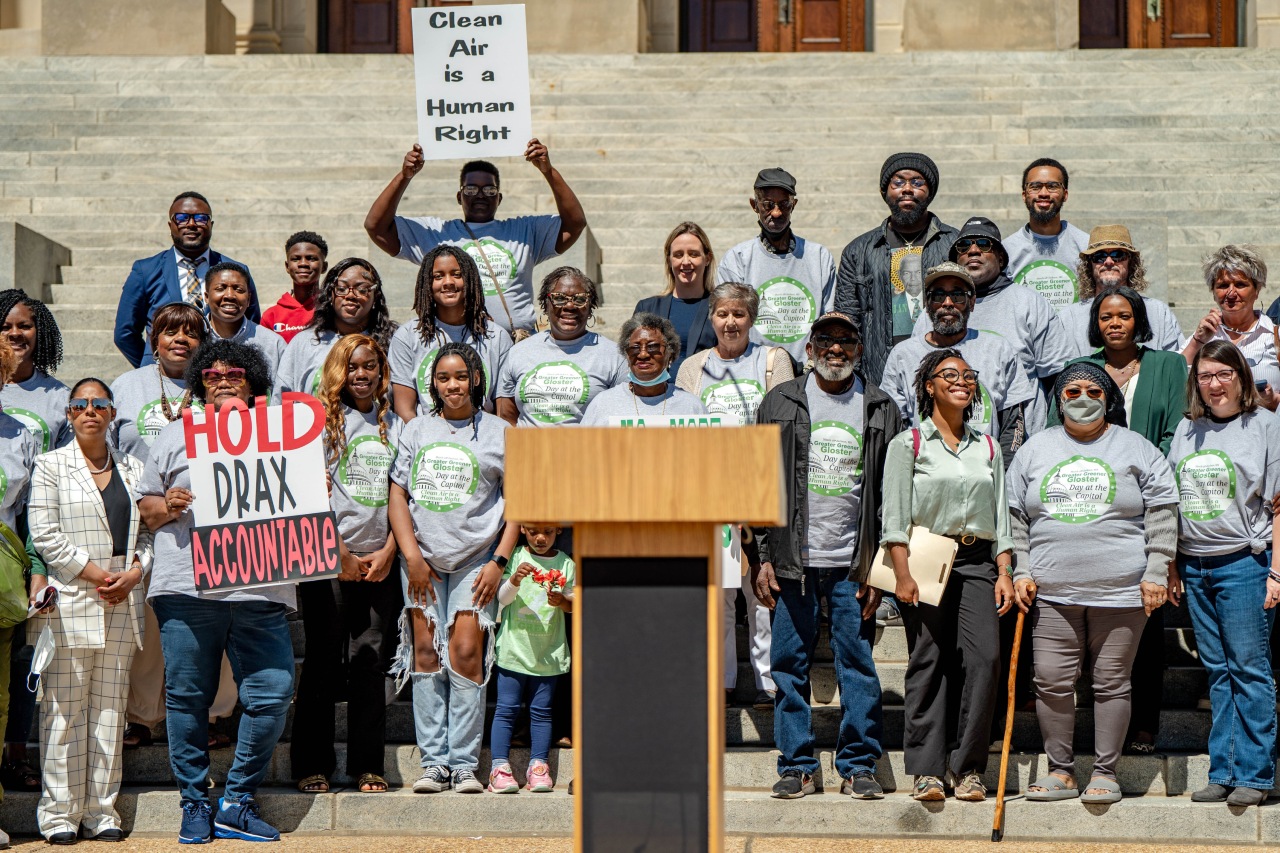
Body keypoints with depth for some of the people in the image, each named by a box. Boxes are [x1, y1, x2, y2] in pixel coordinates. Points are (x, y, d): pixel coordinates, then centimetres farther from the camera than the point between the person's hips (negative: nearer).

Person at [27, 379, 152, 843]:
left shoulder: (132, 469, 16)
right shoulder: (50, 465, 5)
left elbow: (146, 531, 12)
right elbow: (44, 534, -4)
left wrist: (133, 573, -7)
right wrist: (95, 574, -10)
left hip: (122, 603, 3)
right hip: (71, 600, -3)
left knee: (110, 709, 4)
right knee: (65, 709, -4)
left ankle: (102, 811, 7)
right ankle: (59, 813, 2)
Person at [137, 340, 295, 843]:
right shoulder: (176, 435, 16)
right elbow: (144, 508, 16)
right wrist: (167, 507, -5)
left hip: (259, 593, 1)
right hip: (187, 589, 0)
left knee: (272, 694, -7)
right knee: (187, 699, 2)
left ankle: (237, 803, 5)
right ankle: (194, 804, 13)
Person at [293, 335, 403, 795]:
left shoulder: (394, 425, 13)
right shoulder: (323, 420, 1)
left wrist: (388, 550, -1)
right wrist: (340, 554, -9)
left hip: (380, 563, 3)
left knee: (371, 661, 3)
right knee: (324, 663, -1)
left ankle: (367, 766, 9)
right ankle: (312, 765, 7)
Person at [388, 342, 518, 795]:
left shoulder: (499, 434, 7)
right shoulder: (416, 431, 12)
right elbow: (397, 497, 8)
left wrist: (499, 561, -2)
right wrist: (412, 556, -2)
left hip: (476, 559, -2)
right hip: (423, 559, 2)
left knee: (466, 652, -10)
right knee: (425, 651, -3)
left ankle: (464, 764, -5)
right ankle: (433, 761, 2)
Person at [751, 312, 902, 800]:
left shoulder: (881, 410, 7)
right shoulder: (781, 403, 6)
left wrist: (880, 564, -1)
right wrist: (763, 557, 0)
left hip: (854, 562, 0)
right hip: (793, 558, 0)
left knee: (858, 664, 1)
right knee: (789, 665, 3)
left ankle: (859, 765, 11)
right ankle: (797, 766, 11)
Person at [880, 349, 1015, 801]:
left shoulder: (987, 447, 16)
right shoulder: (908, 443, 4)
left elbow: (1001, 515, 16)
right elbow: (895, 515, -2)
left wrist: (1005, 572, 6)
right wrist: (902, 575, -11)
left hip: (978, 563, 3)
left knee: (985, 658, -10)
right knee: (928, 662, -4)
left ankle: (967, 768, -1)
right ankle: (927, 770, 3)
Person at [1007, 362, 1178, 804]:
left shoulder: (1136, 448, 5)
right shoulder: (1035, 449, 12)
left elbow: (1161, 514, 3)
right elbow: (1016, 516, 13)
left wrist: (1156, 572, -4)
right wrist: (1022, 571, 5)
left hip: (1120, 591, -2)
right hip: (1053, 593, 2)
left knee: (1112, 683, 3)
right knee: (1051, 683, 0)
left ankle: (1105, 773, 13)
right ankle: (1060, 771, 12)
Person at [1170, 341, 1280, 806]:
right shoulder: (1187, 430, 14)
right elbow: (1172, 503, 18)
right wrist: (1170, 568, 12)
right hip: (1195, 566, 5)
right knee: (1217, 671, 9)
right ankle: (1223, 772, 13)